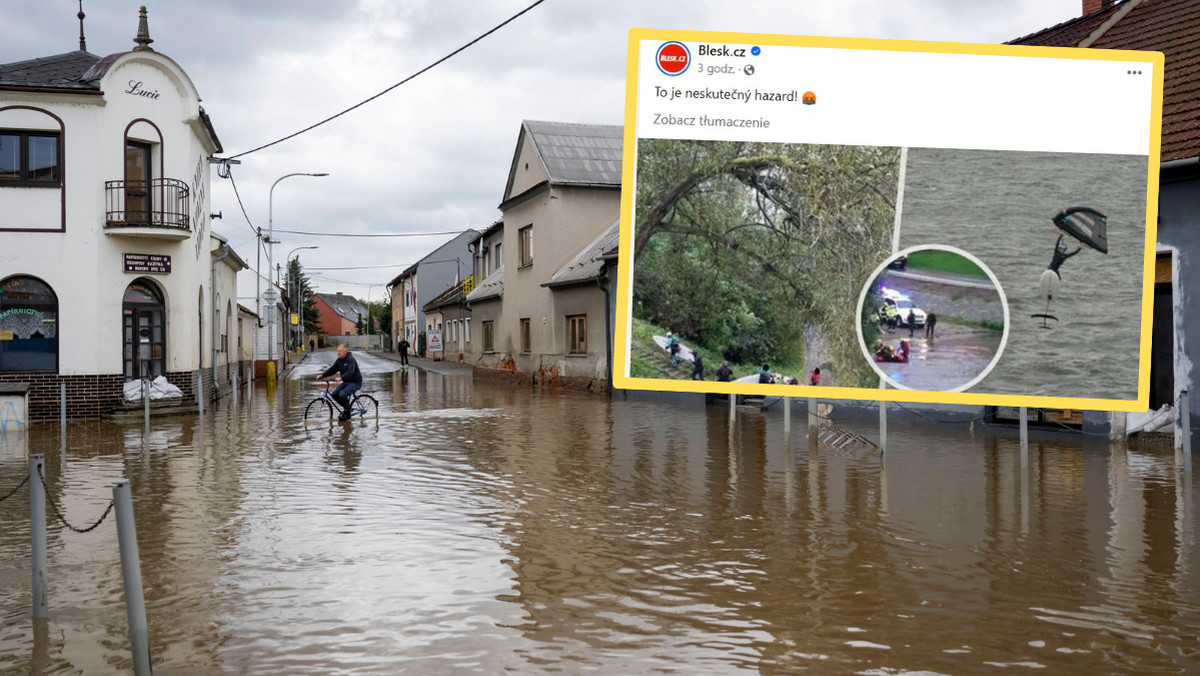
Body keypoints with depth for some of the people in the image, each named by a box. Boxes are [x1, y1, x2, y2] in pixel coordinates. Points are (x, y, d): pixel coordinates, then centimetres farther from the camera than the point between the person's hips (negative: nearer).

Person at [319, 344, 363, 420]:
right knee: (335, 394, -8)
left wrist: (341, 378, -47)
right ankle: (347, 407, 14)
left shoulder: (350, 359, -19)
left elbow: (350, 372, -33)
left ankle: (347, 413, -9)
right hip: (346, 382, 8)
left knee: (342, 394, -29)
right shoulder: (339, 360, 7)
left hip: (355, 382, -8)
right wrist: (322, 375, -5)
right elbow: (332, 369, 8)